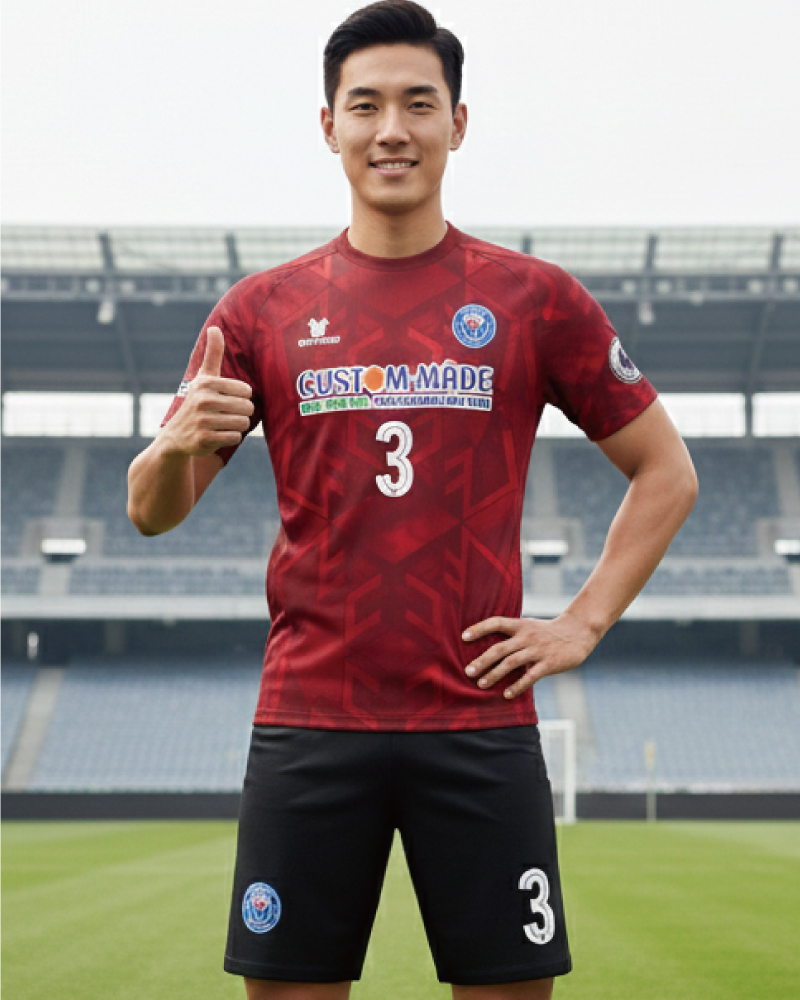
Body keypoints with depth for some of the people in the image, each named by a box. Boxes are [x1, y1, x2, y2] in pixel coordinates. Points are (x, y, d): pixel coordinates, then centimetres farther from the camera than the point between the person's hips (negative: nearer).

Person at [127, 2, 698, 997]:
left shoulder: (536, 299, 5)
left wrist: (582, 624, 2)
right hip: (308, 721, 1)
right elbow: (152, 510, 9)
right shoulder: (263, 309, 7)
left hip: (480, 723, 0)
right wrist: (175, 445, -14)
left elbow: (665, 472, 12)